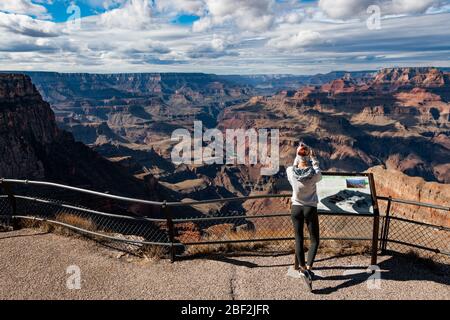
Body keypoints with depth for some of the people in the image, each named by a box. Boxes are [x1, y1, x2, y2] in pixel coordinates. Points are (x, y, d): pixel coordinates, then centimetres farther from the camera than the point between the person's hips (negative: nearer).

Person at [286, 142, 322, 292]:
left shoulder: (290, 172, -15)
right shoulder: (315, 175, -19)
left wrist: (298, 155, 18)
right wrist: (313, 156, 14)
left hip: (296, 208, 2)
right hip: (310, 209, -2)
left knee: (299, 239, 15)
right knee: (314, 240, 12)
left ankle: (302, 268, 23)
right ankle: (308, 268, -3)